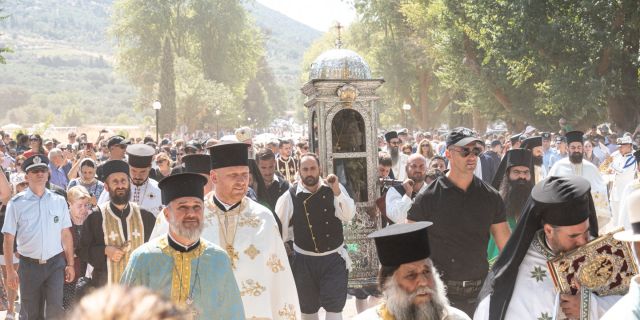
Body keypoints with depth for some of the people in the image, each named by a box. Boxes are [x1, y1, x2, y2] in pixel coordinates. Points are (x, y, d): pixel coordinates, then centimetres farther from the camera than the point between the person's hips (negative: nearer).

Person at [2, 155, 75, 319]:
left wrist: (70, 264, 4)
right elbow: (8, 239, -3)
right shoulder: (16, 203, -4)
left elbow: (66, 235, 6)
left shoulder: (59, 201, 2)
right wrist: (10, 270, -6)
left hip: (55, 264, 1)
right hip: (29, 265, -1)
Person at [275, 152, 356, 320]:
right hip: (305, 260, 1)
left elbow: (348, 216, -18)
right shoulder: (290, 196, -9)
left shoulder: (334, 188, -7)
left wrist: (337, 192, -29)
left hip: (334, 257, 0)